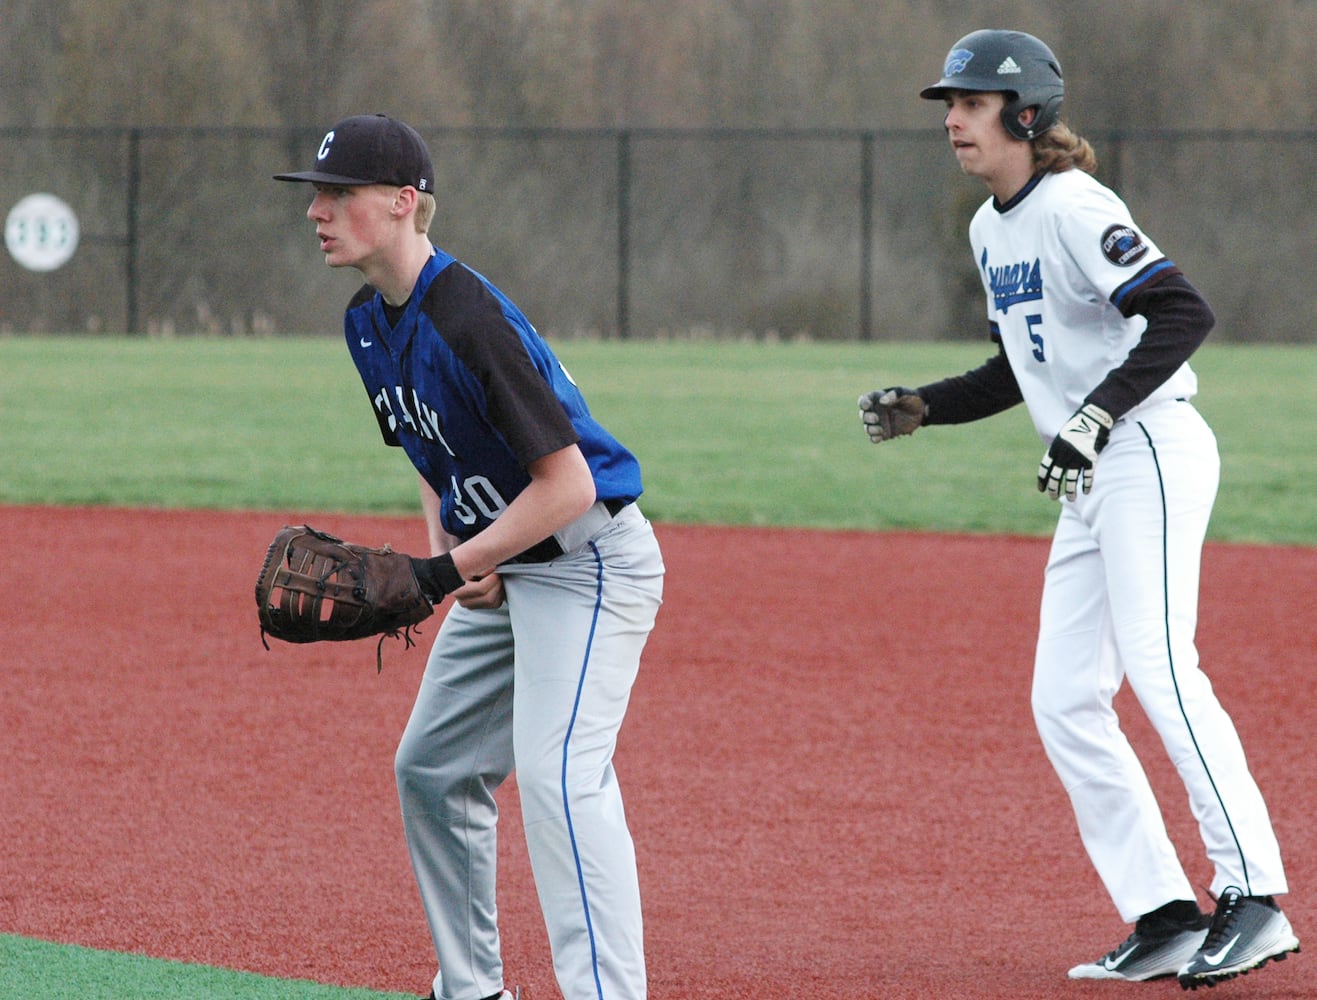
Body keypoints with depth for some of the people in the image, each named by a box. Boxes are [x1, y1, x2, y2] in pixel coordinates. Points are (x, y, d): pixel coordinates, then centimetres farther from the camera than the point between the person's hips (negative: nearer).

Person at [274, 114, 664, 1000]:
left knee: (557, 772, -25)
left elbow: (568, 486, -27)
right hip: (501, 568, 11)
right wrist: (447, 554, -1)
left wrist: (446, 574, -22)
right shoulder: (369, 322, 4)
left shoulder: (468, 319, -26)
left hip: (588, 559, -11)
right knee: (433, 768, 17)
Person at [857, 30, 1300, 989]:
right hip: (1095, 482, 10)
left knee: (1158, 665, -22)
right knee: (1064, 702, 5)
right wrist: (923, 406, 13)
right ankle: (1165, 918, 6)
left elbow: (1185, 313, -25)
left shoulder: (1074, 210, -14)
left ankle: (1254, 899, -25)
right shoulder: (991, 229, 15)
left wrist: (1094, 419, -30)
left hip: (1153, 452, -10)